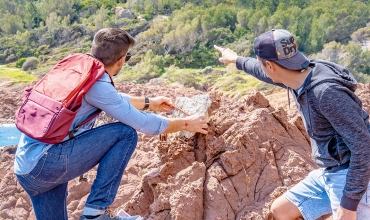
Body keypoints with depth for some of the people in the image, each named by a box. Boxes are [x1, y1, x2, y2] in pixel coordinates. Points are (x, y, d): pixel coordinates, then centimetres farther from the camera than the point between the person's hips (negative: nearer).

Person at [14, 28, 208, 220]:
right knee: (126, 133, -8)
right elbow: (141, 123, -8)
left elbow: (113, 100, 31)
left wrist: (149, 103, 42)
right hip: (45, 162, -10)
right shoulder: (96, 83, -15)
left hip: (27, 166, 10)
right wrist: (185, 123, 7)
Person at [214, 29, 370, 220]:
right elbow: (265, 72, 23)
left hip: (352, 176, -9)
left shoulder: (326, 91, -28)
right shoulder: (298, 76, -1)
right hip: (327, 173, 9)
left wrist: (350, 204, -24)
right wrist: (236, 59, 40)